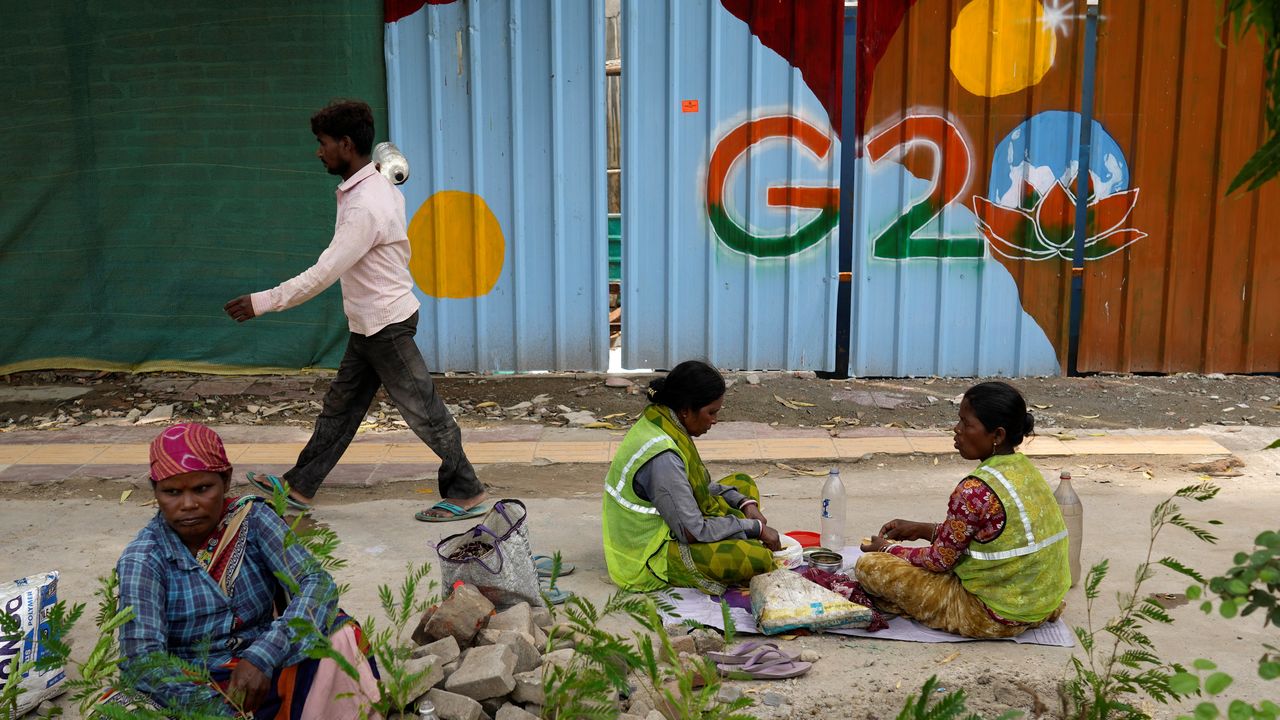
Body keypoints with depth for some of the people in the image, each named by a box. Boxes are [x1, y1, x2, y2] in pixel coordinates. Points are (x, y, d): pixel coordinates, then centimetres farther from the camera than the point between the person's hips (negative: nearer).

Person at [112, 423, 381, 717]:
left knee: (338, 633, -24)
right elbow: (141, 659, -22)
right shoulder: (143, 559, -11)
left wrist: (262, 657, -32)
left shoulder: (251, 519, -5)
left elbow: (318, 584, -17)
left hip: (265, 677, 2)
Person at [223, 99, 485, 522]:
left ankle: (465, 494, 13)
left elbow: (324, 274, -26)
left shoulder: (365, 206, -25)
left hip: (386, 325, -10)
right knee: (340, 407, 16)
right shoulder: (378, 187, 6)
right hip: (370, 324, 10)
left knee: (422, 411, 1)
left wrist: (263, 302, -21)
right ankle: (299, 486, 26)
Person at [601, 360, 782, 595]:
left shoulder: (656, 422, 1)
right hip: (650, 560, -10)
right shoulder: (661, 458, -29)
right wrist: (755, 527, -15)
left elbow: (699, 486, 14)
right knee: (758, 558, -28)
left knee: (742, 484, 15)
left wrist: (744, 504, 0)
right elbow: (693, 531, -26)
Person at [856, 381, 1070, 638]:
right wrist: (921, 530, 14)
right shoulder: (1025, 469, 2)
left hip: (995, 616, -9)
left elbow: (941, 560, -13)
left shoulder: (975, 490, -24)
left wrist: (887, 549, 3)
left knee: (869, 565, -9)